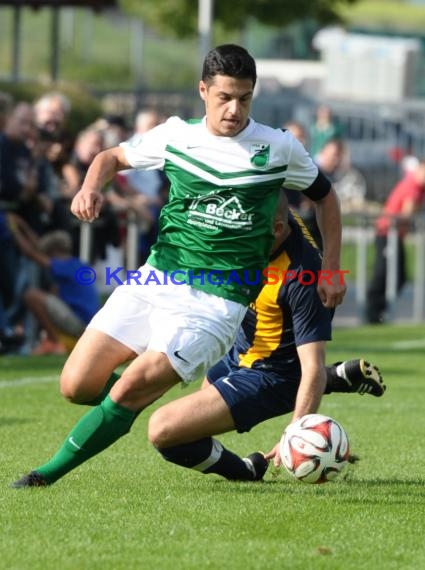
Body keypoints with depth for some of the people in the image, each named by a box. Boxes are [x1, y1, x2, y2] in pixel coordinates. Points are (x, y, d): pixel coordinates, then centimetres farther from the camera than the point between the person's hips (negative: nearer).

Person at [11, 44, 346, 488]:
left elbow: (325, 196, 15)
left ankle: (49, 474, 0)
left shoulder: (279, 148, -1)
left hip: (215, 301, -4)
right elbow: (113, 157, 19)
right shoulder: (175, 136, 4)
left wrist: (331, 267, 8)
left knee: (126, 394, -16)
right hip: (155, 282, 4)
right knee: (77, 385, -4)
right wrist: (91, 186, -4)